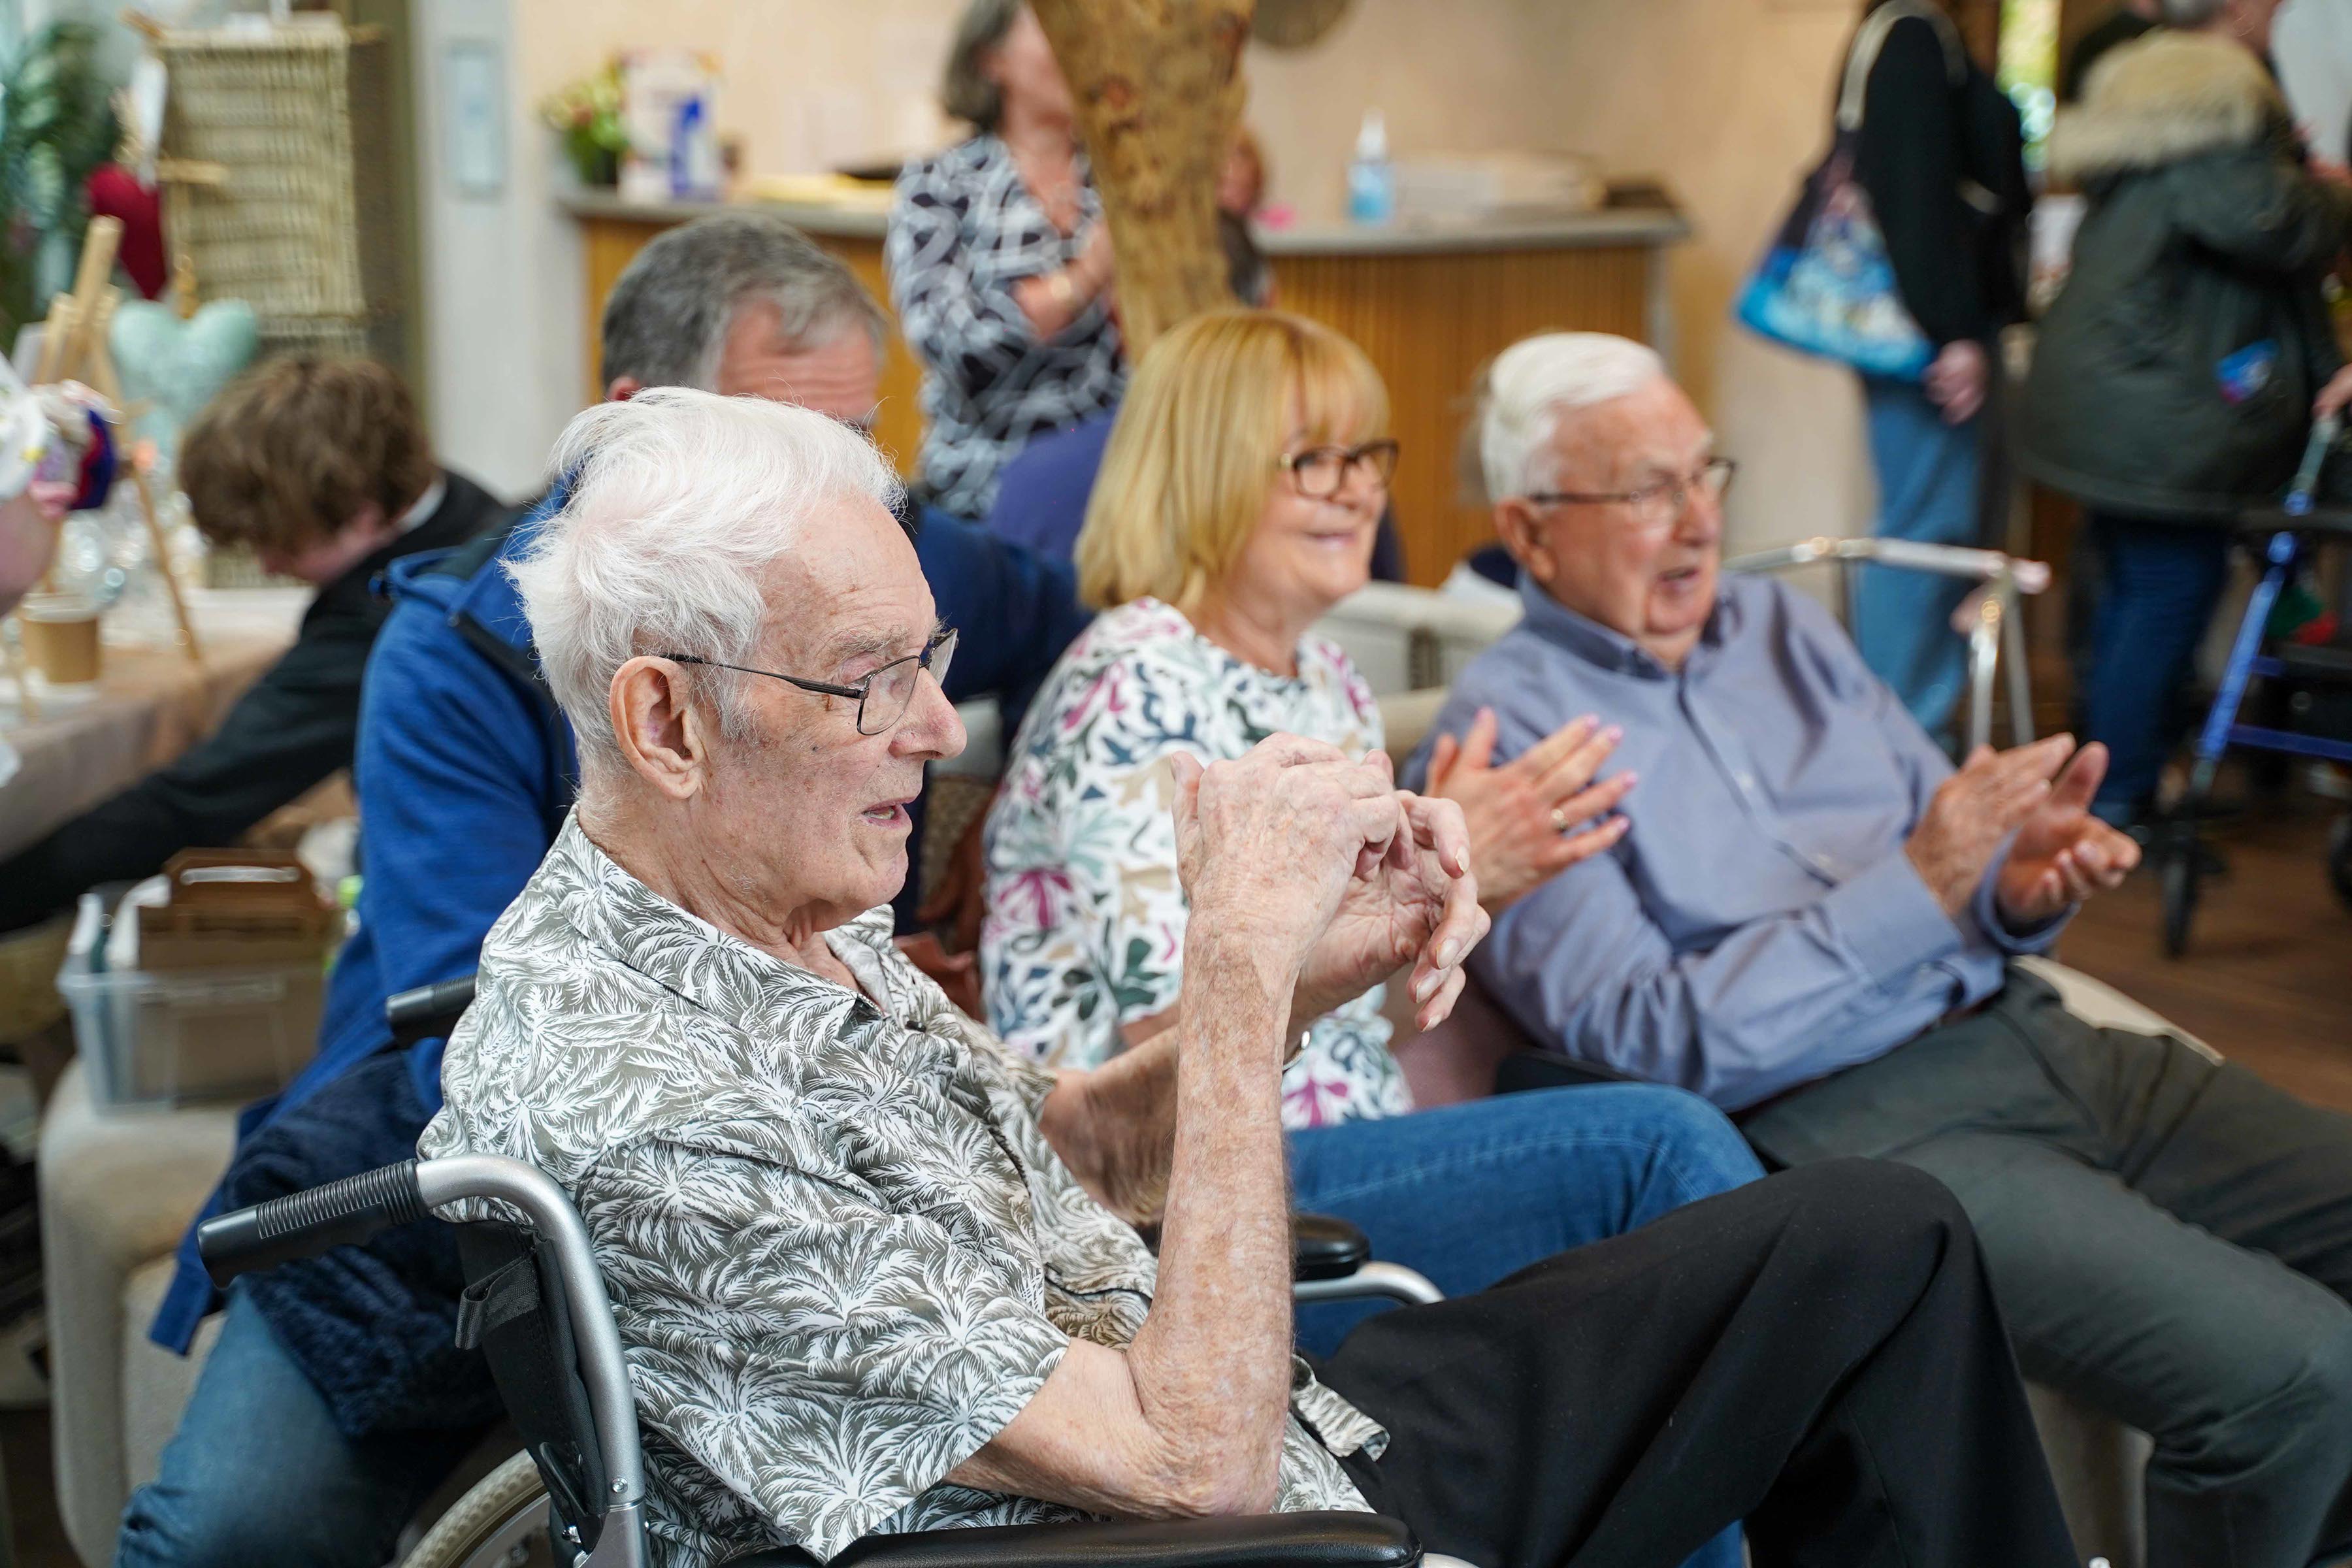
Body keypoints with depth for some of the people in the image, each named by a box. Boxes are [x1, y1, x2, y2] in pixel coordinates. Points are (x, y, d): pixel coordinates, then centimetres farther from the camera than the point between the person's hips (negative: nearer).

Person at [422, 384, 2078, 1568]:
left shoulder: (789, 917, 0)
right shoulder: (628, 1115, -30)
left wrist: (1312, 965, -6)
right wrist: (1242, 965, -27)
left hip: (1276, 1430, 9)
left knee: (1877, 1234, 10)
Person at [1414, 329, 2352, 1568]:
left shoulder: (1781, 626, 17)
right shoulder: (1507, 728, -5)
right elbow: (1651, 1041, -13)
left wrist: (2021, 883, -6)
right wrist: (1918, 889, -18)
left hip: (2026, 1035, 8)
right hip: (1842, 1125, -7)